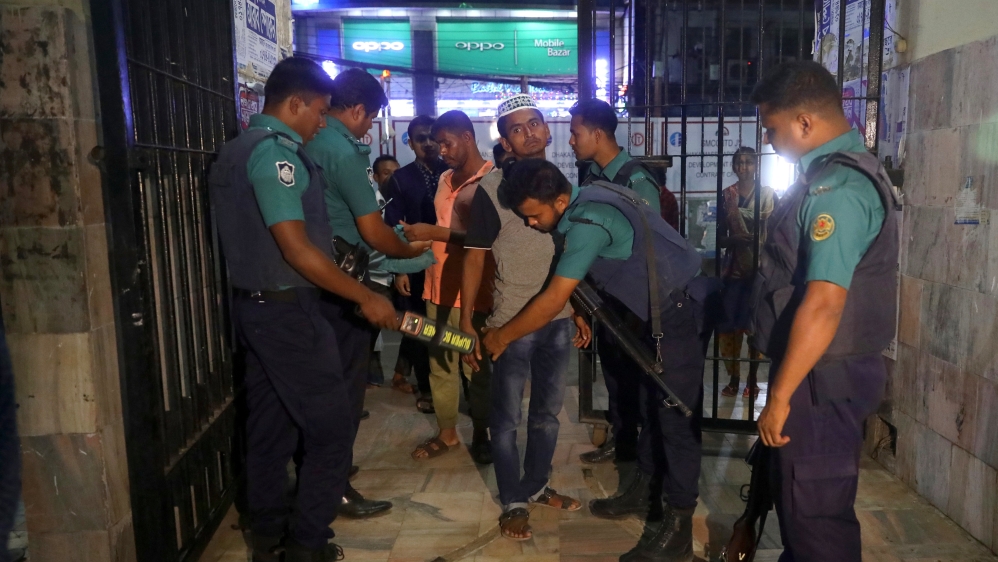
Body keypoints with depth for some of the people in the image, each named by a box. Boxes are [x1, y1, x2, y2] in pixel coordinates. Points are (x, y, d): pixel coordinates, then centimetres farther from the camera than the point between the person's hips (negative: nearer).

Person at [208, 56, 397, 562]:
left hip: (255, 305, 10)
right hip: (287, 310, -10)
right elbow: (296, 249, -23)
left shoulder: (238, 148, 14)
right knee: (331, 429, 0)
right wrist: (365, 298, -18)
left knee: (270, 427, 16)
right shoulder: (274, 151, -17)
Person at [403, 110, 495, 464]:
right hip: (438, 285, 7)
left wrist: (435, 233, -20)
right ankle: (447, 432, 25)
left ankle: (481, 434, 22)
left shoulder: (493, 181, -9)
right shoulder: (445, 180, 14)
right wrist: (421, 236, 5)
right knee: (439, 363, 11)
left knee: (476, 365, 5)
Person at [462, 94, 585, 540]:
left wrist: (579, 312, 11)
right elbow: (474, 259, -8)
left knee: (548, 411, 17)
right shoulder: (491, 190, -8)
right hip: (511, 322, -5)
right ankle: (512, 502, 21)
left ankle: (536, 487, 35)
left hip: (558, 319, 5)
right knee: (507, 417, 5)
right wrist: (466, 324, -12)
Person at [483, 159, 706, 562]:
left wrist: (503, 336, -14)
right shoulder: (578, 209, 1)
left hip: (675, 312, -10)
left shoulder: (588, 221, -27)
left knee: (676, 415, -5)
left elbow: (554, 299, -24)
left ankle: (678, 530, 4)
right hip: (649, 314, 10)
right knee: (651, 404, 18)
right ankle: (641, 491, 33)